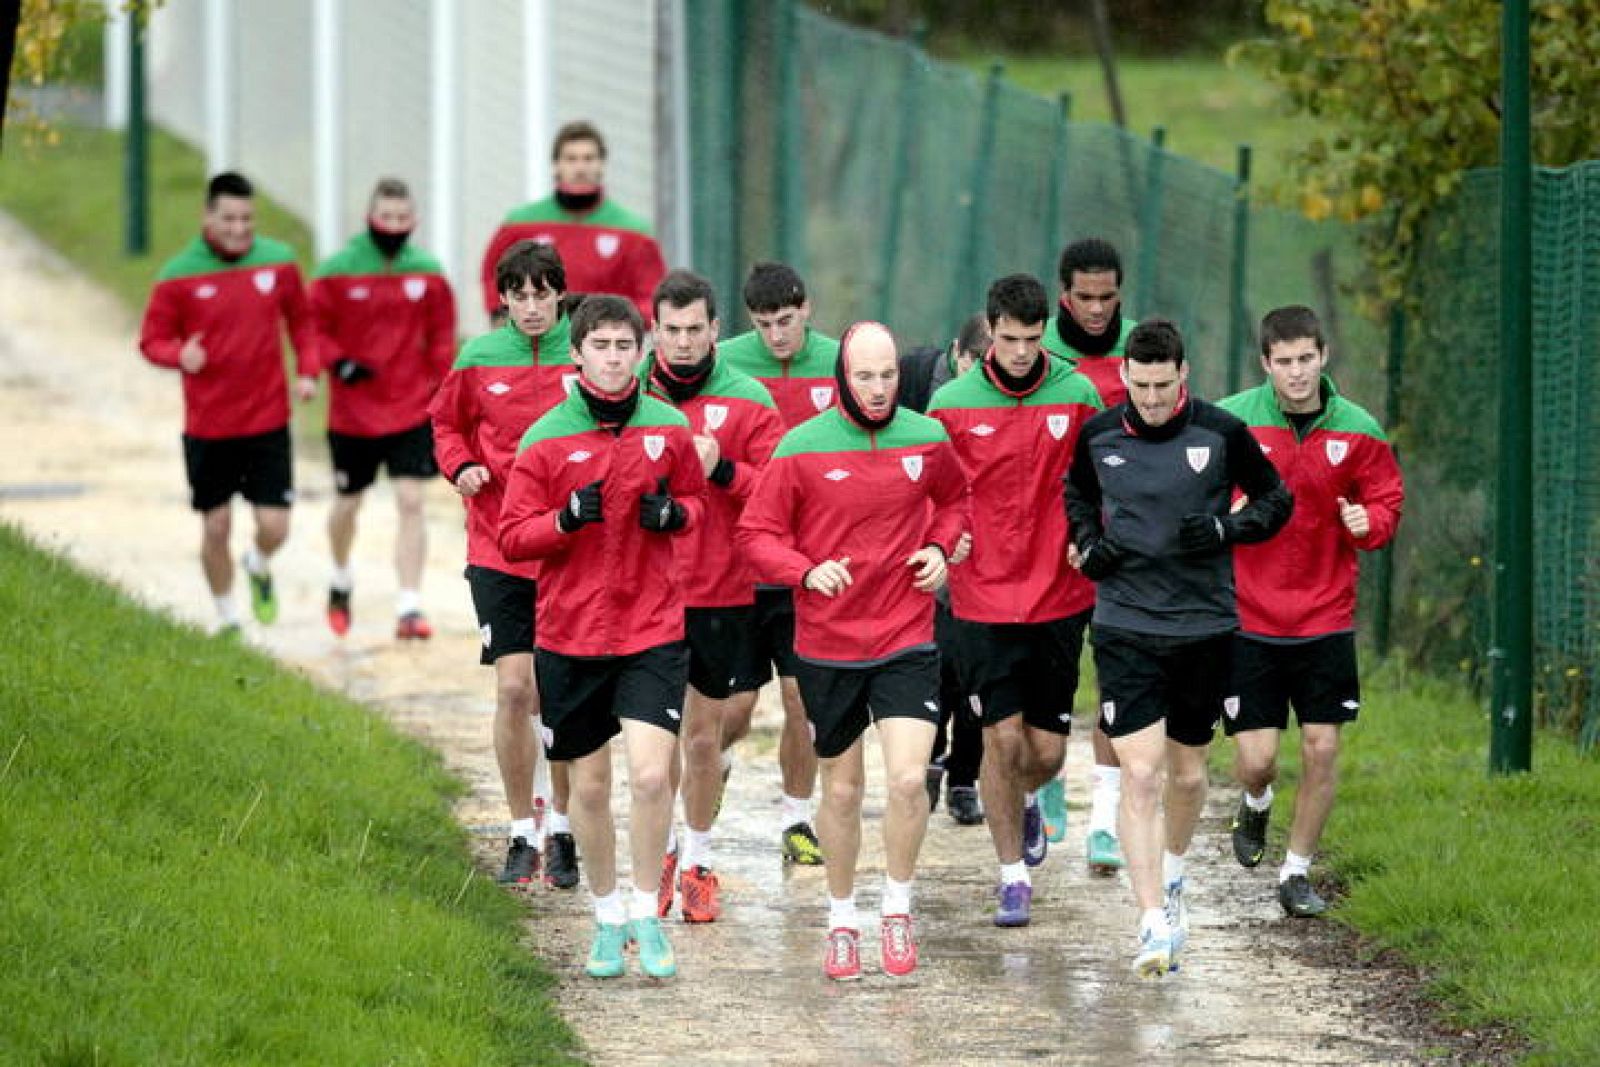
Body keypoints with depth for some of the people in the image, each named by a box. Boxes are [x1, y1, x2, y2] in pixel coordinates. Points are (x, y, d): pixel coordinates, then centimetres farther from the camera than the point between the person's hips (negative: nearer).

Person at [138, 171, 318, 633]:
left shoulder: (278, 262, 0)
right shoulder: (179, 276, -8)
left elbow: (301, 321, 13)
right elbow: (151, 339, -3)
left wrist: (308, 370, -2)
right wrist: (179, 355, -24)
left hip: (269, 421, 1)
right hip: (208, 426, -1)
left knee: (274, 526, -4)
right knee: (216, 529, 7)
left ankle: (259, 567, 33)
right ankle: (226, 618, 28)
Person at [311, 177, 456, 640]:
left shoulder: (428, 274, -1)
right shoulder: (337, 272, -7)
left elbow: (441, 337, 8)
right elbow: (314, 328, -1)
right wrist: (338, 363, -17)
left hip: (412, 410, 0)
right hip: (353, 411, 0)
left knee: (411, 501, -10)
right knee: (348, 502, 14)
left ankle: (409, 607, -9)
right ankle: (341, 579, 43)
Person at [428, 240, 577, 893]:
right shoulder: (479, 359, 1)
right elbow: (447, 423, 15)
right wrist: (462, 467, -4)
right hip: (500, 550, 0)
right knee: (515, 688, -5)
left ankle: (563, 831, 19)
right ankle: (522, 834, 7)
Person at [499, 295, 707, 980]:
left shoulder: (669, 429, 2)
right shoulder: (545, 439, -3)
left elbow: (696, 500, 17)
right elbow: (513, 538, -2)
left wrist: (673, 513, -6)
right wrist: (568, 520, -20)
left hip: (652, 633, 0)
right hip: (571, 635, 0)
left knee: (650, 774, -15)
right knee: (589, 787, 9)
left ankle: (647, 913, 3)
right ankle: (608, 917, 27)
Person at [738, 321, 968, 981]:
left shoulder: (926, 439, 0)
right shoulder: (801, 448, -8)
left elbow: (955, 499, 20)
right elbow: (757, 533, -4)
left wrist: (940, 546, 0)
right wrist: (807, 571, -22)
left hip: (906, 641, 0)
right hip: (826, 646, 0)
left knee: (908, 778, -15)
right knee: (842, 791, 10)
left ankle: (898, 909, 5)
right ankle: (842, 921, 28)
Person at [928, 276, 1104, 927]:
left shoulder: (1078, 396, -1)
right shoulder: (951, 404, -3)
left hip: (1060, 599, 1)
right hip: (983, 599, -1)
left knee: (1046, 751, 5)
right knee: (1002, 739, -5)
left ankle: (1023, 801, 41)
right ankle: (1013, 877, 10)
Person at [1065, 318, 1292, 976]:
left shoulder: (1221, 433, -5)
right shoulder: (1099, 434, 0)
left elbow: (1276, 500, 7)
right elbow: (1076, 491, 21)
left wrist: (1226, 529, -11)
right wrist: (1087, 543, 2)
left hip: (1205, 625, 1)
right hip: (1125, 627, -1)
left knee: (1187, 773, 14)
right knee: (1140, 773, -12)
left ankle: (1171, 877, 43)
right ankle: (1155, 924, -13)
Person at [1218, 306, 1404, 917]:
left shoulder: (1357, 431, -2)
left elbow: (1387, 502, 7)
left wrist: (1368, 522, -14)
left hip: (1326, 619, 1)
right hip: (1248, 617, -1)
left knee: (1322, 747, -1)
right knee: (1256, 756, -4)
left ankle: (1297, 871, 17)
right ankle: (1256, 805, 33)